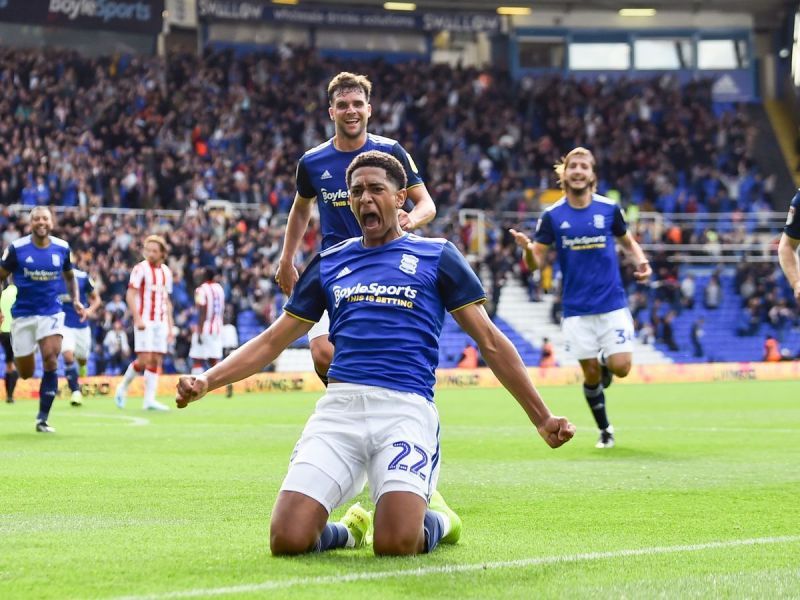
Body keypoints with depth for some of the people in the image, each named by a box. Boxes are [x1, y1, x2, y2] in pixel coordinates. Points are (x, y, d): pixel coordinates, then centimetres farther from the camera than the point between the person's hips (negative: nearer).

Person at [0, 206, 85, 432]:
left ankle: (42, 419, -9)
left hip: (51, 313, 1)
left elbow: (69, 277, 17)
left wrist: (76, 300, 2)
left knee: (51, 359, -18)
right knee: (25, 373, 5)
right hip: (23, 314, -1)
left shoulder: (62, 248, 0)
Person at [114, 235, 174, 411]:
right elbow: (130, 295, -10)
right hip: (145, 321, -6)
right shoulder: (141, 269, -5)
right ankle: (123, 387, 9)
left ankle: (149, 400, 1)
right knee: (144, 360, -12)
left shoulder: (166, 272, 13)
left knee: (156, 361, 0)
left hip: (160, 322, 6)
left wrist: (170, 326, 15)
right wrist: (137, 319, -20)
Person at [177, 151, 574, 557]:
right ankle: (348, 531, 18)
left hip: (405, 407, -3)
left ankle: (437, 518, 14)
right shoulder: (330, 263, 19)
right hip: (339, 406, 3)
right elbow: (273, 340, 22)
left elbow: (490, 341, 12)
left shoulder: (436, 257, 11)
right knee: (287, 539, -17)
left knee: (395, 543, -23)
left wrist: (542, 418, 9)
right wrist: (206, 382, 9)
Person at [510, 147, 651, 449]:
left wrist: (641, 261, -6)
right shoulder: (552, 216, -2)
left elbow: (628, 241, 15)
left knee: (621, 367, -11)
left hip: (612, 303, 0)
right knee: (591, 373, 2)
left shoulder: (609, 208, -1)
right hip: (577, 308, 0)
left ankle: (605, 363, 26)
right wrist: (528, 249, -24)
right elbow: (535, 262, -1)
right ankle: (605, 430, 24)